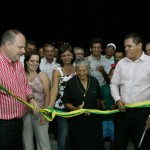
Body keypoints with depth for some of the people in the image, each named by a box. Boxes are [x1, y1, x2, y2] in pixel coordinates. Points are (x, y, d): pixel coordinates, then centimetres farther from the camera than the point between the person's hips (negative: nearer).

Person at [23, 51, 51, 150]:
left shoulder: (43, 76, -1)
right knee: (26, 140, 13)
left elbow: (47, 95, -3)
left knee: (43, 140, 2)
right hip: (25, 112, 2)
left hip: (40, 112, -1)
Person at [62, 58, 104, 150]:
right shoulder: (71, 83, -9)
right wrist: (75, 109, -21)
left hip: (94, 119, 2)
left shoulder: (94, 81, 0)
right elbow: (66, 102, -5)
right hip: (77, 120, -2)